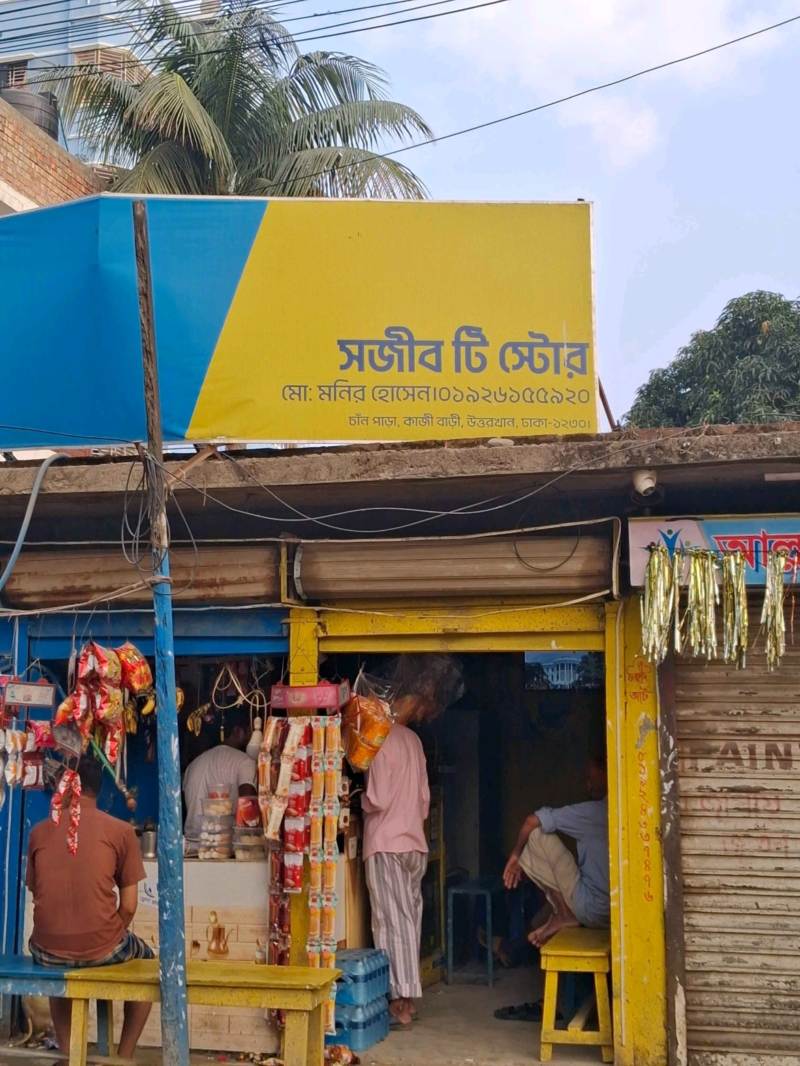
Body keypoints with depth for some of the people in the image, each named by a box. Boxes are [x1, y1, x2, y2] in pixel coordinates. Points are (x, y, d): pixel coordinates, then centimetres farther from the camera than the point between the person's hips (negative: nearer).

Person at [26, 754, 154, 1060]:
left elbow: (37, 898, 14)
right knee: (147, 962, 31)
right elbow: (128, 907, -1)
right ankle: (124, 1056, 26)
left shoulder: (39, 832, 6)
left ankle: (67, 1053, 34)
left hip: (48, 949, 3)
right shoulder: (121, 831, -2)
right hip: (101, 948, -3)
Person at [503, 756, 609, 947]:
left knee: (537, 834, -7)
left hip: (591, 910, -8)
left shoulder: (593, 812, -14)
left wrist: (516, 854, 3)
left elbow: (532, 821, -14)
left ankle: (564, 914, 0)